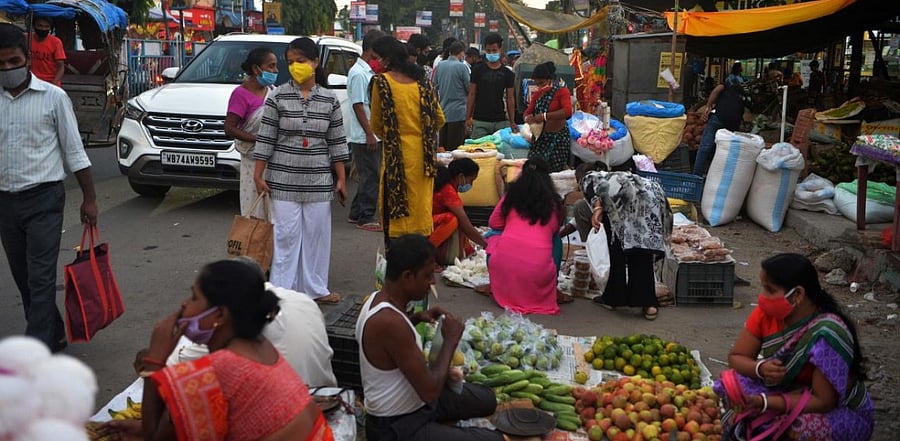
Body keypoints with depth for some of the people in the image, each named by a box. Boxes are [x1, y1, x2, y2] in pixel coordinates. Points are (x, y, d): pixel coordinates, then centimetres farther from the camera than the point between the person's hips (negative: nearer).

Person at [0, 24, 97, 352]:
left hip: (44, 200, -4)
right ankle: (54, 336, 28)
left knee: (40, 278, -7)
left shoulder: (53, 97, -4)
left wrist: (89, 198, -3)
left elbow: (74, 151, -1)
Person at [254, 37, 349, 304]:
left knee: (317, 234, 7)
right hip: (284, 180, -2)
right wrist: (259, 175, -4)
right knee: (285, 235, 1)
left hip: (319, 181, 2)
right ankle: (281, 290, 11)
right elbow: (266, 138, -2)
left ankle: (315, 287, 20)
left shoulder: (329, 100, 3)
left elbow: (336, 142, 5)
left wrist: (340, 179, 4)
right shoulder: (278, 97, -2)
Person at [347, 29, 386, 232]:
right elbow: (358, 105, -19)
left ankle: (357, 213, 24)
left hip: (373, 135, 10)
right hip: (365, 137, -10)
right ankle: (366, 218, 5)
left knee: (369, 177, 15)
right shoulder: (358, 73, -16)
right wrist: (369, 134, -20)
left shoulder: (370, 71, 13)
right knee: (371, 178, -3)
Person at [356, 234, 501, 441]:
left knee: (486, 398, 21)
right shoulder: (389, 322, -32)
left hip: (413, 400, 10)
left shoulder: (378, 298, -2)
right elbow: (430, 392, -29)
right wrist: (451, 341, -17)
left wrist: (415, 318, 6)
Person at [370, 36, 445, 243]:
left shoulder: (382, 81, -7)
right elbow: (439, 119, 11)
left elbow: (376, 125, 0)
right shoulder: (422, 81, 6)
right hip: (423, 155, 5)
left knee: (396, 211, 1)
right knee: (421, 207, 13)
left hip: (397, 155, -5)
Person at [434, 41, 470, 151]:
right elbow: (469, 88, -5)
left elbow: (435, 87, 11)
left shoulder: (440, 65, 4)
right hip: (457, 112, -5)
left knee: (442, 146, 11)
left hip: (442, 110, 5)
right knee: (455, 147, -1)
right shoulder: (461, 66, -11)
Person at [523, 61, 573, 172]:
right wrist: (528, 118, -15)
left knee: (557, 172, -1)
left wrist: (545, 116, -36)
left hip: (558, 137, -5)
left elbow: (567, 112, -27)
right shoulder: (538, 94, 10)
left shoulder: (562, 91, -10)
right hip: (540, 137, 5)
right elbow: (528, 112, 12)